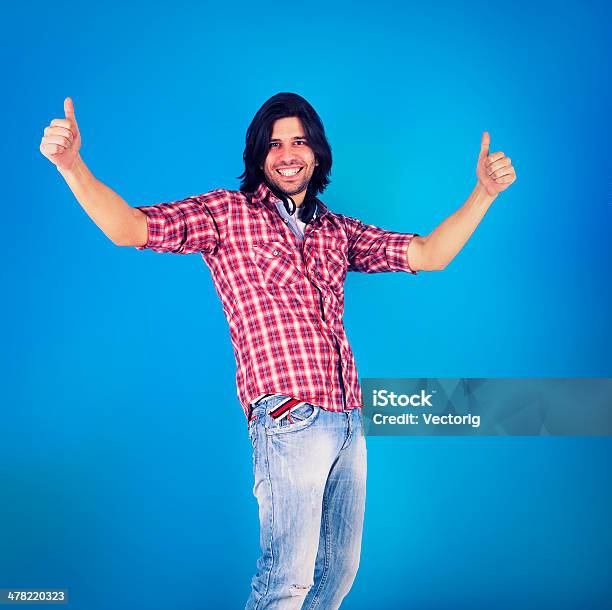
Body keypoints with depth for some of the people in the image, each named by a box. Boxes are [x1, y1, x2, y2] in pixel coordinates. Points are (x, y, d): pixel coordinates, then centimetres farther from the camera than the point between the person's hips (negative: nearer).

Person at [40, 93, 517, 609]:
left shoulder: (337, 231, 17)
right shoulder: (227, 213, 3)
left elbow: (429, 254, 14)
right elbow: (131, 228, -7)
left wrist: (484, 193, 4)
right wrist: (71, 165, -22)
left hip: (349, 420, 6)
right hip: (290, 416, -6)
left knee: (340, 567, 14)